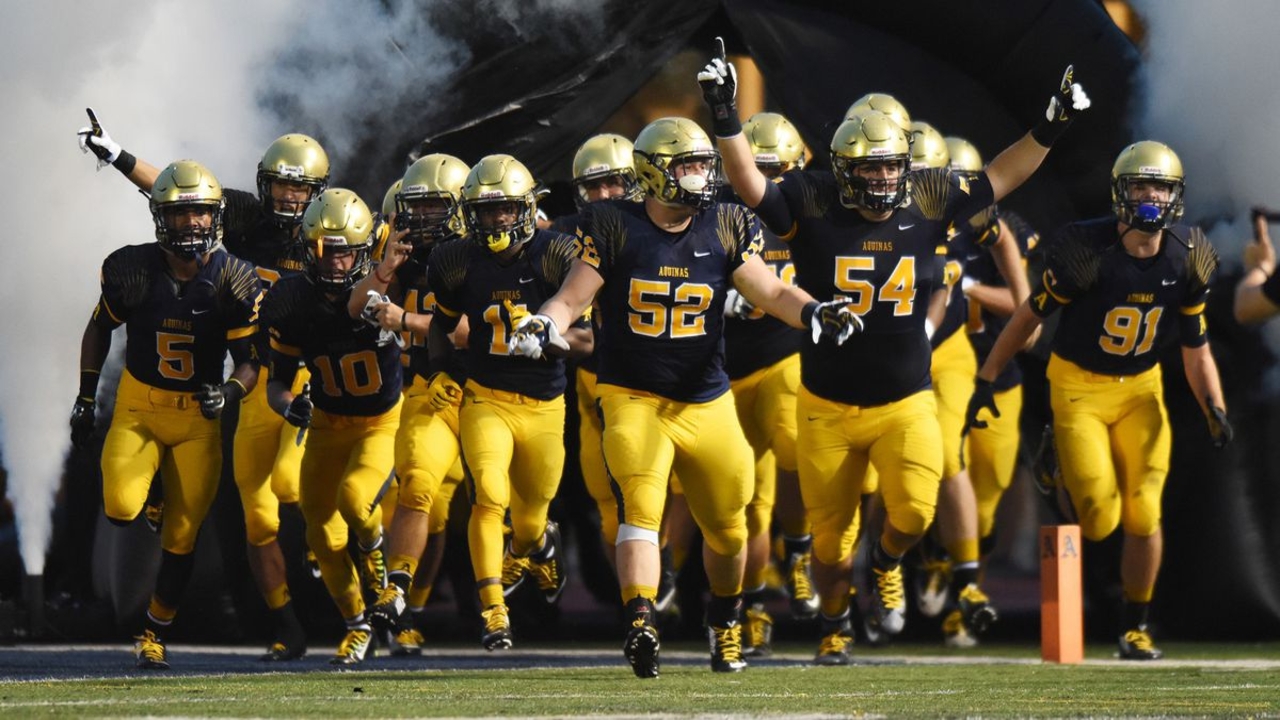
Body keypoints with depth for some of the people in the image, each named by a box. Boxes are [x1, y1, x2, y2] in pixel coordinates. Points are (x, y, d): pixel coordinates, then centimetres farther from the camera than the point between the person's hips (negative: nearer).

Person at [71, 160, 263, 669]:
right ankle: (147, 497, 15)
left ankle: (154, 633, 19)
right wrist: (85, 397, 6)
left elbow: (250, 360, -5)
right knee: (121, 507, -24)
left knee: (182, 536, -2)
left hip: (199, 417, 0)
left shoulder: (232, 283, -12)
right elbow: (100, 327, 7)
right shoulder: (133, 270, -11)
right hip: (138, 407, 0)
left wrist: (229, 394, -27)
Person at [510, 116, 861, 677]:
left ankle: (725, 621, 37)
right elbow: (572, 299, -3)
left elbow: (771, 293, 1)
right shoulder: (615, 230, -4)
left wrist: (814, 313, -19)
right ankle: (640, 622, -35)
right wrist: (542, 325, -24)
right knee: (641, 507, -24)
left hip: (706, 403, 3)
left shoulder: (724, 231, 2)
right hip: (633, 399, -3)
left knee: (727, 527, 12)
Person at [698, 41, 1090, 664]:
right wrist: (724, 115, -28)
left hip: (905, 403, 1)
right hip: (827, 407, -1)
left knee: (913, 509, -19)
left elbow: (998, 179, 8)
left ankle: (886, 565, 16)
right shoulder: (814, 208, -9)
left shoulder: (926, 205, -1)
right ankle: (834, 628, 35)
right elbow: (748, 184, -17)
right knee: (829, 533, 8)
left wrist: (1050, 127, 4)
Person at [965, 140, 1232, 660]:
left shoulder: (1185, 261, -6)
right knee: (1100, 518, -12)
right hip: (1079, 386, -4)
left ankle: (1135, 626, 12)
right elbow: (1029, 317, -8)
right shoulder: (1087, 251, -19)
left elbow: (1196, 350, 3)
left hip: (1140, 390, 4)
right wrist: (986, 381, -7)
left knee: (1143, 514, -6)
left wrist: (1215, 410, -11)